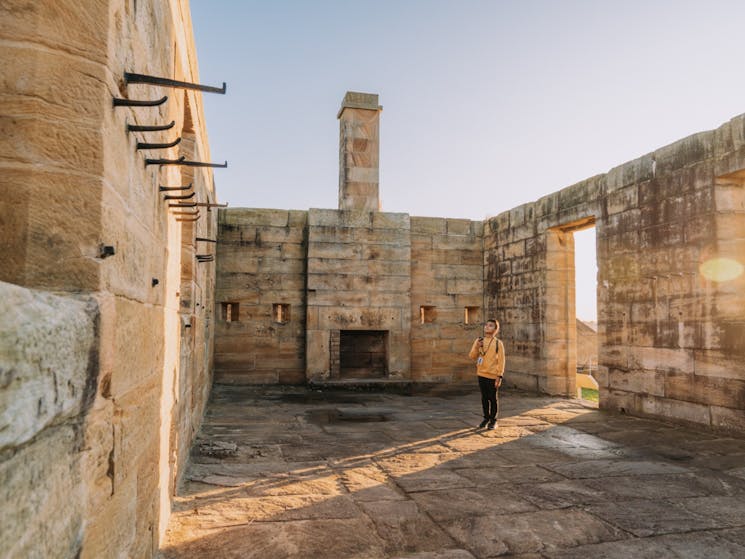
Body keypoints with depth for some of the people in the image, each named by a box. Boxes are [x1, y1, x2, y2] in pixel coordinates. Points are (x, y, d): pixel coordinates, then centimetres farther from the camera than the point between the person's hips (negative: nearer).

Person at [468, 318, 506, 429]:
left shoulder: (498, 343, -5)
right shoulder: (478, 341, 5)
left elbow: (501, 360, -7)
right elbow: (472, 356, 4)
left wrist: (500, 376, -13)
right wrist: (477, 347, -14)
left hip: (493, 376, -3)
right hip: (481, 374, 3)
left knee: (493, 398, 6)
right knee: (484, 398, 13)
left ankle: (493, 420, 19)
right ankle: (486, 418, 26)